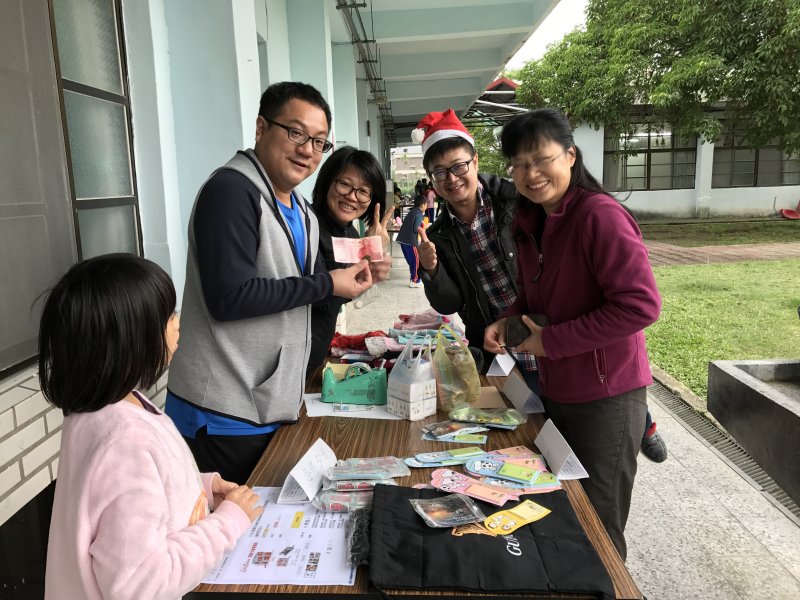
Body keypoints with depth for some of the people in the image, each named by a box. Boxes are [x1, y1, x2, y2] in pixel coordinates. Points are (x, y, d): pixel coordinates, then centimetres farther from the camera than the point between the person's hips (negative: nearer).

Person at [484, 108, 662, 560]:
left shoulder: (600, 215, -21)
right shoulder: (529, 222, 5)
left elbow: (641, 304, -26)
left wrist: (551, 341, -22)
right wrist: (507, 322, -4)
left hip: (605, 397, -8)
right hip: (554, 390, 8)